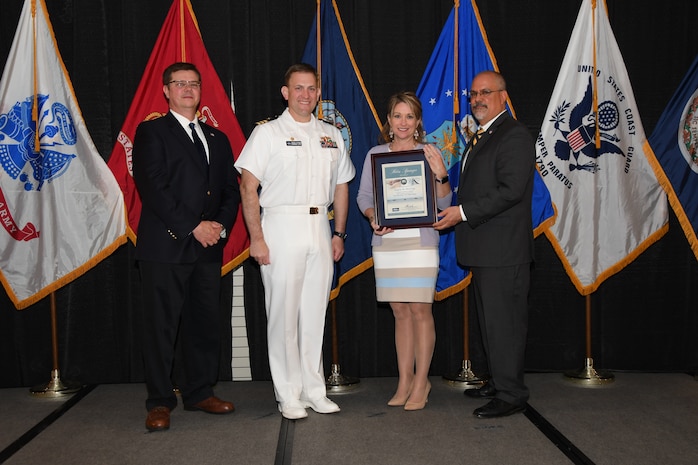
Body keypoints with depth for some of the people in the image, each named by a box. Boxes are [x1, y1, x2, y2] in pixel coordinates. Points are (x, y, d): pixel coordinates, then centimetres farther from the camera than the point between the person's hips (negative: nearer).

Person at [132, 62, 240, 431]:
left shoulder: (217, 138, 19)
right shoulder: (151, 132, 2)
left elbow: (231, 189, 15)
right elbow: (152, 187, -9)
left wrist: (220, 225, -4)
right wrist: (193, 227, -14)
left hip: (208, 248, 5)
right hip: (164, 247, -5)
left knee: (205, 323, 9)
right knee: (161, 326, -1)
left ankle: (199, 392, 21)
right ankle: (159, 403, 9)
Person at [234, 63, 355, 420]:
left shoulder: (331, 136, 15)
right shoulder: (267, 133, 0)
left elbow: (341, 187, 18)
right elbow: (248, 187, -6)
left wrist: (339, 233, 11)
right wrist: (256, 237, -13)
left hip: (320, 228, 4)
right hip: (281, 226, -4)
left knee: (315, 313, 9)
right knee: (283, 313, -2)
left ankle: (313, 390, 20)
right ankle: (288, 395, 9)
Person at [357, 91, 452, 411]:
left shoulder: (429, 153, 2)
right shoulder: (375, 155, 9)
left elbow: (444, 203, 0)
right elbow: (363, 195, 10)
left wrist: (441, 175, -17)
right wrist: (373, 218, -9)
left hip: (420, 241, -3)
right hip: (386, 242, 3)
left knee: (420, 310, -3)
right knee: (400, 312, 9)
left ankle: (421, 382, 9)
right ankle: (404, 380, 19)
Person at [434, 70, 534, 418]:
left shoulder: (513, 136, -11)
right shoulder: (480, 138, 21)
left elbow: (511, 190, -21)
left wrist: (463, 212, -19)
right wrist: (457, 212, 9)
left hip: (503, 250, -10)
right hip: (484, 249, 10)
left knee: (504, 321, -4)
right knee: (490, 320, 17)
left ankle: (510, 395, 5)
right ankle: (498, 382, 29)